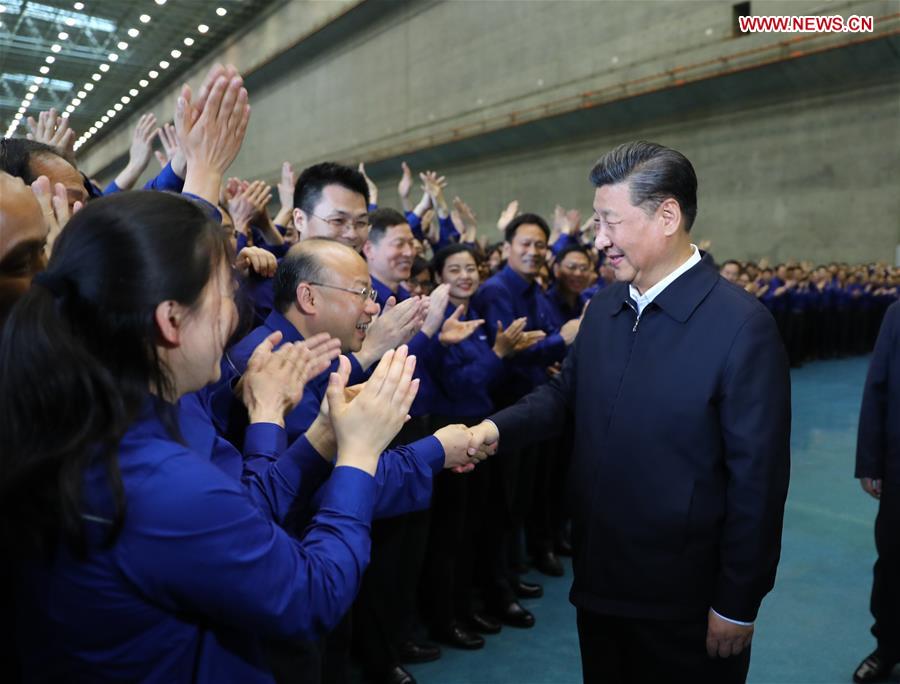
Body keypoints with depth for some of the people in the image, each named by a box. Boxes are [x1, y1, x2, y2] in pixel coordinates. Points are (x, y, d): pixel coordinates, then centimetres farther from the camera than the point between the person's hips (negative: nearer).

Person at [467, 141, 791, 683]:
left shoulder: (741, 326, -18)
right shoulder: (602, 309, 2)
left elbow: (758, 479, -16)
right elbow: (566, 393, 9)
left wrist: (738, 603, -12)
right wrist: (497, 428, -9)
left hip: (685, 599, -6)